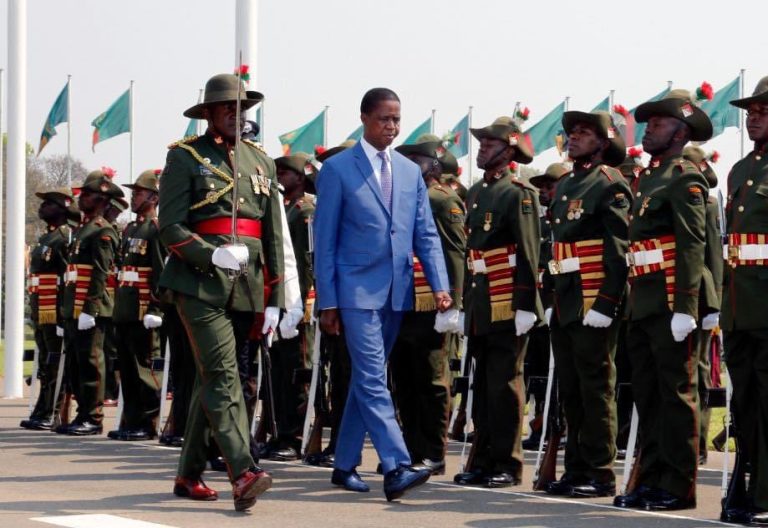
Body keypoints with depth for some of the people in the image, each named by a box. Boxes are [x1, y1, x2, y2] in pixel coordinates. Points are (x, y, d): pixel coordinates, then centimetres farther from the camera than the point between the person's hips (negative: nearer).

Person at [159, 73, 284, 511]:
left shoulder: (261, 160, 16)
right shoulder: (186, 157, 1)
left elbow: (273, 233, 15)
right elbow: (170, 226, -5)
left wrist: (274, 298, 10)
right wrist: (212, 255, -21)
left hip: (248, 286, 5)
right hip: (201, 282, -5)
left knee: (212, 377, 11)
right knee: (222, 375, -15)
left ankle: (190, 475, 20)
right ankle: (244, 474, -24)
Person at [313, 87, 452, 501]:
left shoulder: (410, 172, 13)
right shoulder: (337, 170, -2)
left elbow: (426, 234, 11)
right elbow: (325, 240, -3)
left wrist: (440, 286, -3)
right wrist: (327, 301, -7)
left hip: (396, 292, 5)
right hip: (357, 290, -5)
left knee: (366, 379, 12)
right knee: (373, 381, -13)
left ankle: (345, 464, 20)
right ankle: (396, 469, -20)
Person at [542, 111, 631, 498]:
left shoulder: (611, 185, -7)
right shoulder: (564, 186, 18)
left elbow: (619, 251, -14)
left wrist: (605, 305, -19)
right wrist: (552, 298, 16)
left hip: (593, 305, -8)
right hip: (564, 305, 8)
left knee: (595, 389, -5)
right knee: (570, 390, 11)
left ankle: (600, 475, -1)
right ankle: (577, 469, 17)